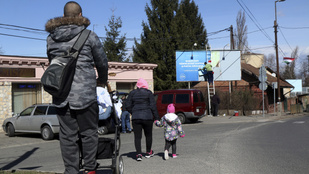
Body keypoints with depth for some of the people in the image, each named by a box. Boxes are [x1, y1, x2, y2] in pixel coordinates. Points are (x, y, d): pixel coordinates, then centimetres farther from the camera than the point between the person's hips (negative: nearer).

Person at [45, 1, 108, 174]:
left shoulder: (51, 38, 10)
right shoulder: (89, 36, -2)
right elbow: (102, 62, 6)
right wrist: (103, 80, 24)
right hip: (85, 93, -4)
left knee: (67, 135, 9)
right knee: (89, 132, 10)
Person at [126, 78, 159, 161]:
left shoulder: (132, 93, 7)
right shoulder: (149, 93, 0)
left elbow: (128, 106, 5)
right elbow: (153, 106, -4)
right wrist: (156, 117, 1)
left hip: (135, 118, 1)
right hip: (147, 117, -1)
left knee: (137, 136, 2)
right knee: (148, 135, 15)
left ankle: (138, 154, -9)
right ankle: (148, 152, 25)